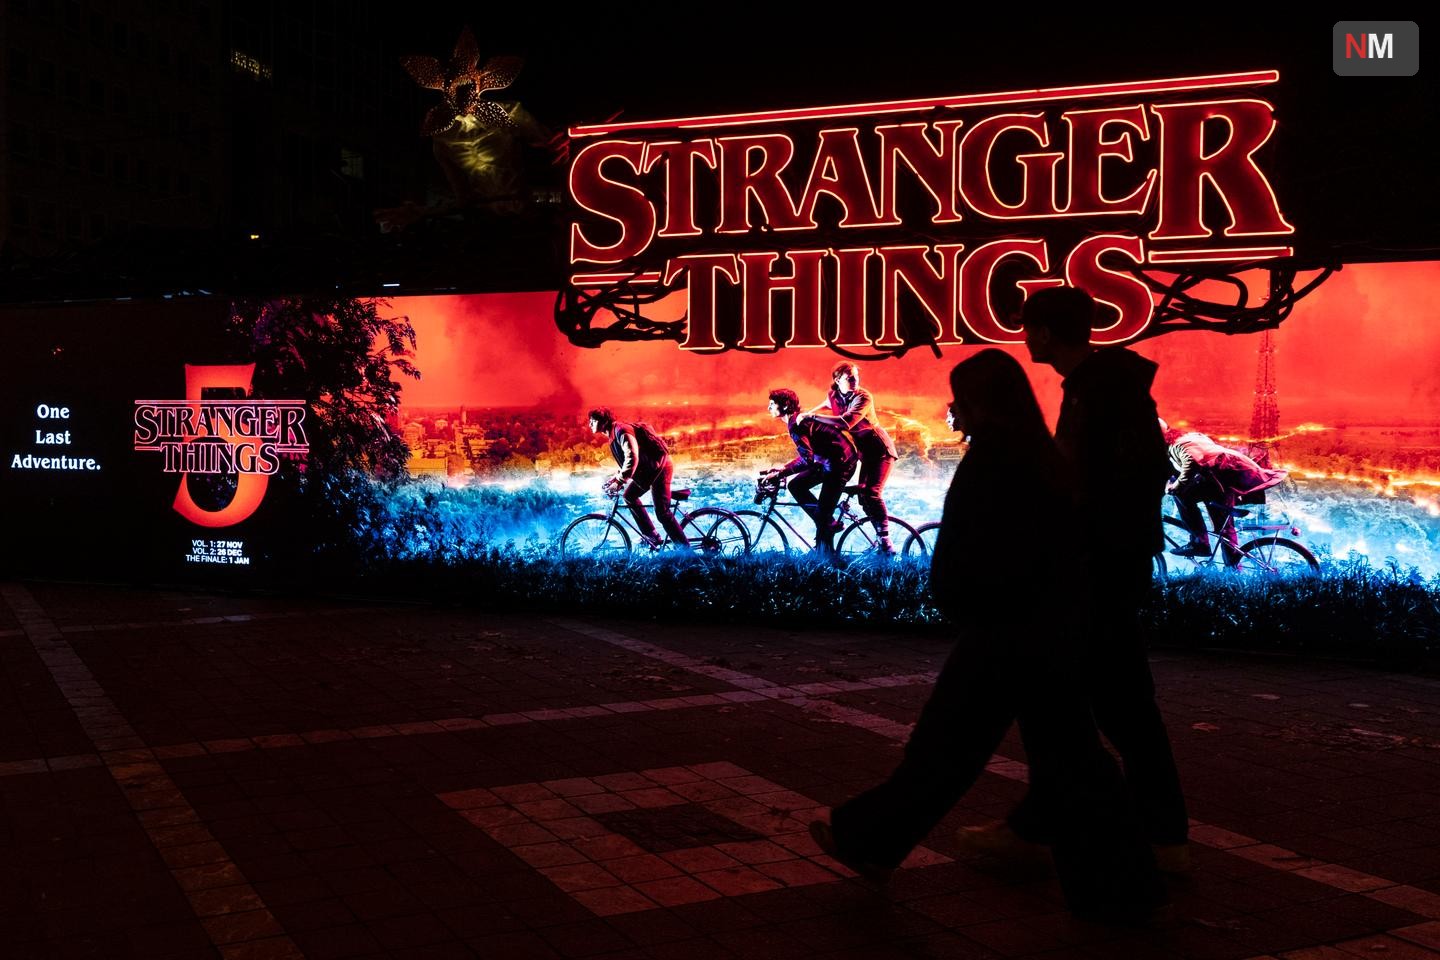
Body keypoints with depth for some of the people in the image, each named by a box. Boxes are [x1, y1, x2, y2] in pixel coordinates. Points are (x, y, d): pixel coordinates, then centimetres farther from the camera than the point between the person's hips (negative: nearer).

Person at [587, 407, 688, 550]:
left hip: (660, 466, -10)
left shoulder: (621, 431, -19)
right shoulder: (614, 434, 12)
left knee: (662, 512, -11)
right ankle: (651, 536, 16)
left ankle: (684, 549, -7)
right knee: (629, 495, 13)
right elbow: (625, 460, 20)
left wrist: (619, 482, -31)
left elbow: (632, 458, -31)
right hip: (647, 468, 10)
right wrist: (615, 478, 8)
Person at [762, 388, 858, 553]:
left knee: (822, 514, -8)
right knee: (796, 485, 12)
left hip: (840, 462, -10)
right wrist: (782, 469, 11)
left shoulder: (796, 425, -18)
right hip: (828, 460, 10)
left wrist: (779, 474, -20)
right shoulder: (797, 420, 13)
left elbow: (807, 460, -25)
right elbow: (806, 455, 19)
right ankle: (829, 524, 13)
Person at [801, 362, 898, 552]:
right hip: (865, 451, 7)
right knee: (863, 496, 2)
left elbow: (846, 422, -40)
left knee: (872, 493, -21)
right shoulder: (833, 395, -2)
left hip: (880, 450, -7)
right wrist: (807, 414, 18)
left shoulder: (863, 397, -23)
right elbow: (827, 405, 26)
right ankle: (880, 538, 11)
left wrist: (813, 416, -37)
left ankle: (885, 539, -18)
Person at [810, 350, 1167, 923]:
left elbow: (964, 557, -17)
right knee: (1068, 754, 10)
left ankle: (868, 840, 20)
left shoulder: (989, 462, -15)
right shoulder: (1040, 458, 11)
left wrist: (952, 603, 2)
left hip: (1004, 634, -8)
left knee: (944, 747, 5)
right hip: (1051, 630, 8)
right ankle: (1119, 886, 13)